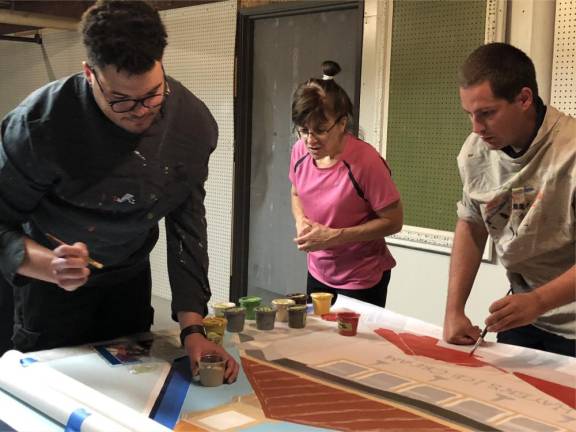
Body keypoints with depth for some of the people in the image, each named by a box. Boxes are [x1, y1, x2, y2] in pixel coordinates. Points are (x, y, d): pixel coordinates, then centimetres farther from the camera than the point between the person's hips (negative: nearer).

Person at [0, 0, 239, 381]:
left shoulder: (195, 124, -18)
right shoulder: (40, 123, -29)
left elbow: (188, 223, -14)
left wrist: (192, 327, -20)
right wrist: (50, 264, -44)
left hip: (131, 277, 4)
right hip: (51, 283, -3)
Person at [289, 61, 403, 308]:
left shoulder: (365, 162, -24)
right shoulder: (300, 151, -8)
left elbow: (393, 221, -18)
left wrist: (334, 236, -25)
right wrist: (301, 221, -10)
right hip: (318, 274, 6)